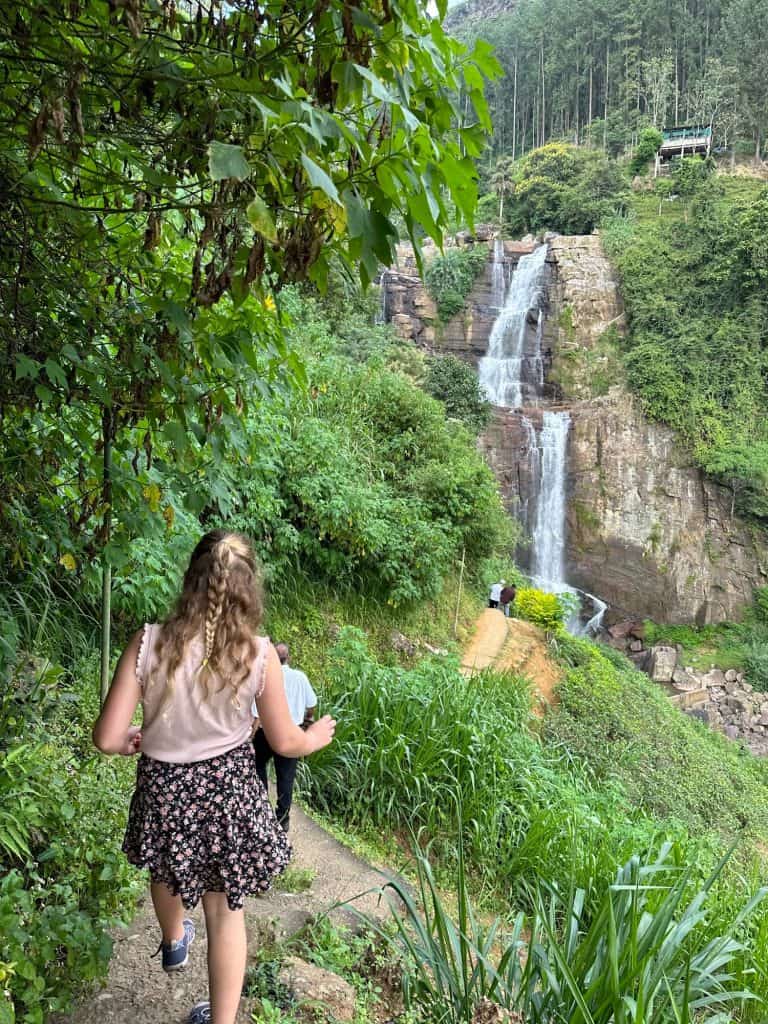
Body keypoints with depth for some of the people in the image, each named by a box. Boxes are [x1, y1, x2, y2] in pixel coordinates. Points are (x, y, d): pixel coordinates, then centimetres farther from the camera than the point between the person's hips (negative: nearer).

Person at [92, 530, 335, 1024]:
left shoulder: (150, 642, -18)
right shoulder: (258, 654, -18)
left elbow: (107, 738, -14)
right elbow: (285, 743, -7)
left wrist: (137, 739, 9)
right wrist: (317, 737, 15)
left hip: (164, 788, 2)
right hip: (229, 790, -2)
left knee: (168, 872, 34)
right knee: (226, 910, 18)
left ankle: (174, 943, 63)